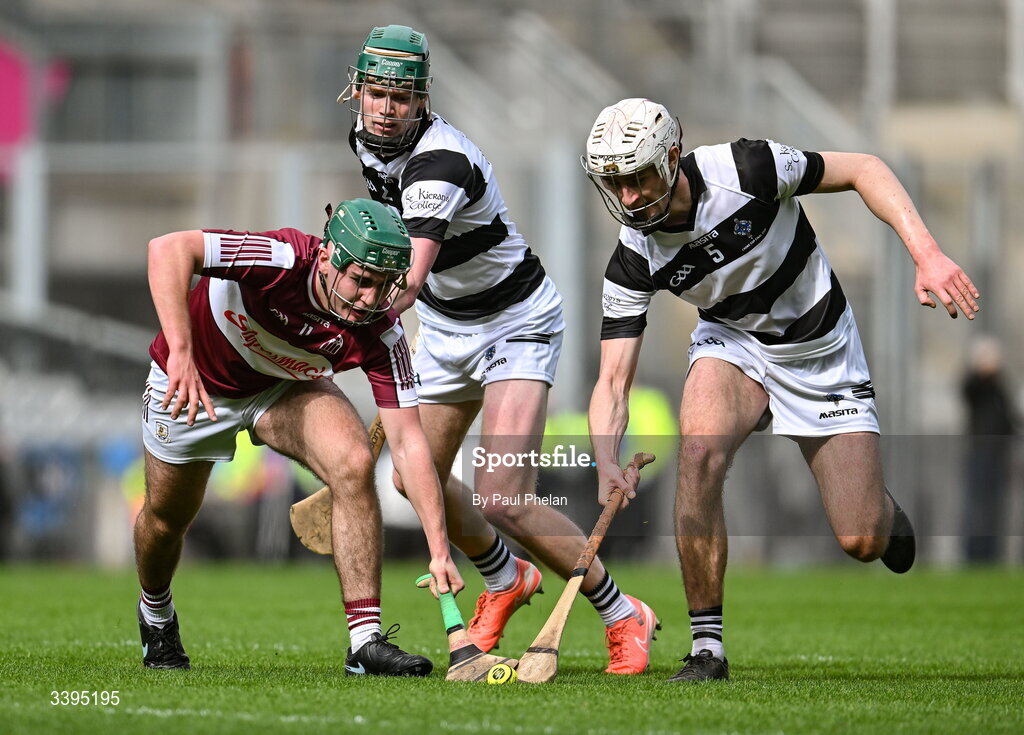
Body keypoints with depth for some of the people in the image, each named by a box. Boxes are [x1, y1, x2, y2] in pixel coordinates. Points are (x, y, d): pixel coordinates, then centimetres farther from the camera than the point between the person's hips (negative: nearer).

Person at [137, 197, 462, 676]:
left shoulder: (379, 334, -28)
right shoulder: (284, 259, -39)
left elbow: (407, 441, -26)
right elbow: (168, 248, -48)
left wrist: (439, 547, -33)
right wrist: (181, 352, -57)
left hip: (284, 390, 2)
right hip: (192, 382, -2)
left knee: (354, 464, -25)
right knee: (166, 517, 13)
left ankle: (366, 643, -22)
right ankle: (155, 614, 50)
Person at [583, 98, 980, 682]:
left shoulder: (745, 170, -27)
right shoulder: (632, 261, -18)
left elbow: (865, 170, -16)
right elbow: (614, 379, -17)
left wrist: (928, 256, -27)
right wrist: (607, 463, -36)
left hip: (823, 351, -1)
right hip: (735, 345, 1)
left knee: (862, 542, -6)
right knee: (700, 446, -33)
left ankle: (880, 504, 36)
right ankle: (707, 645, -21)